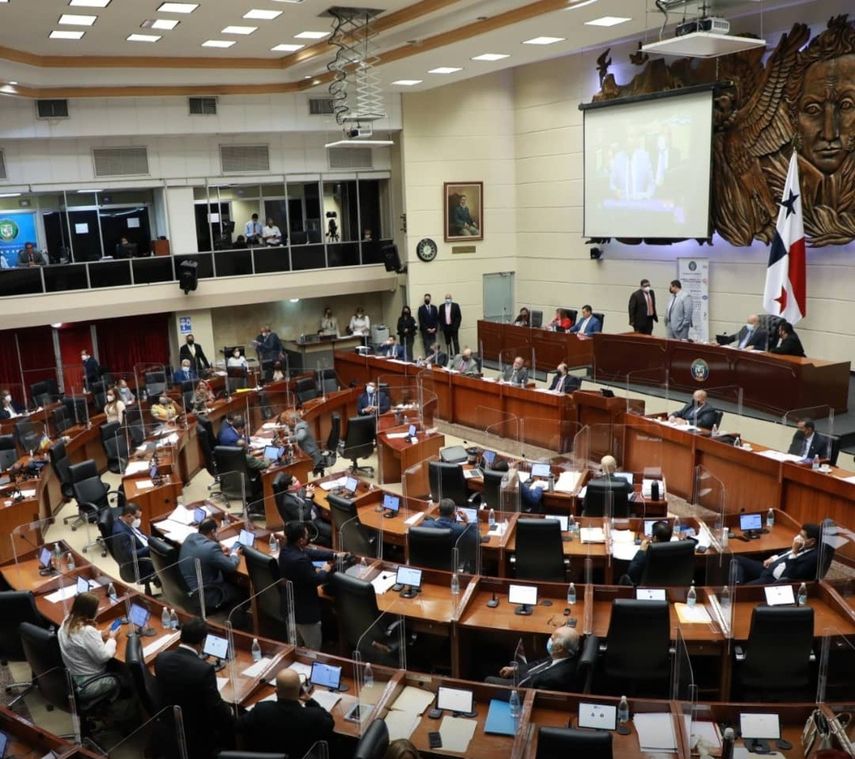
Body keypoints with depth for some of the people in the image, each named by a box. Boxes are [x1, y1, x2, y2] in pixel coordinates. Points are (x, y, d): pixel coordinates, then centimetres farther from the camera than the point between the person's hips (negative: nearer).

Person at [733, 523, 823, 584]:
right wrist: (773, 558, 10)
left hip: (775, 580, -10)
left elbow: (791, 576, -27)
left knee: (744, 589, -28)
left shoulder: (814, 556, -21)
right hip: (769, 568, 10)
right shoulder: (804, 546, 5)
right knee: (737, 560, 4)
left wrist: (794, 552, -28)